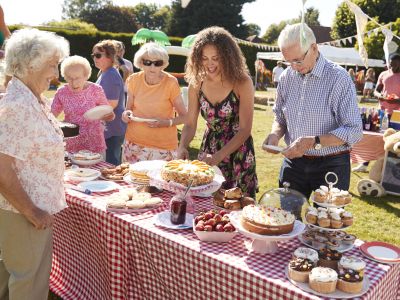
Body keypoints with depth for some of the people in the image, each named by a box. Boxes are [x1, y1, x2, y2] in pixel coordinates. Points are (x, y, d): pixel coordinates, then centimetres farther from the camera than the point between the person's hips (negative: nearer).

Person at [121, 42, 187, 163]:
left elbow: (184, 117, -6)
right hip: (134, 142, 3)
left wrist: (166, 122, -23)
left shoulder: (171, 82, -12)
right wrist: (126, 114, -10)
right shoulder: (134, 80, -2)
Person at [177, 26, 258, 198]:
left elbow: (245, 130, -18)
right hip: (208, 148, 3)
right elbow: (190, 124, -2)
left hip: (237, 150, -3)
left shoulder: (242, 83, -17)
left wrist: (218, 156, -29)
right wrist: (182, 147, -21)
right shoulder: (196, 83, -6)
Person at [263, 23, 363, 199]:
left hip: (331, 166, -4)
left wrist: (313, 142, -27)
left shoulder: (337, 77, -14)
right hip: (293, 163, 4)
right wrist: (275, 134, -8)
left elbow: (354, 131, -17)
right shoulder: (286, 77, 1)